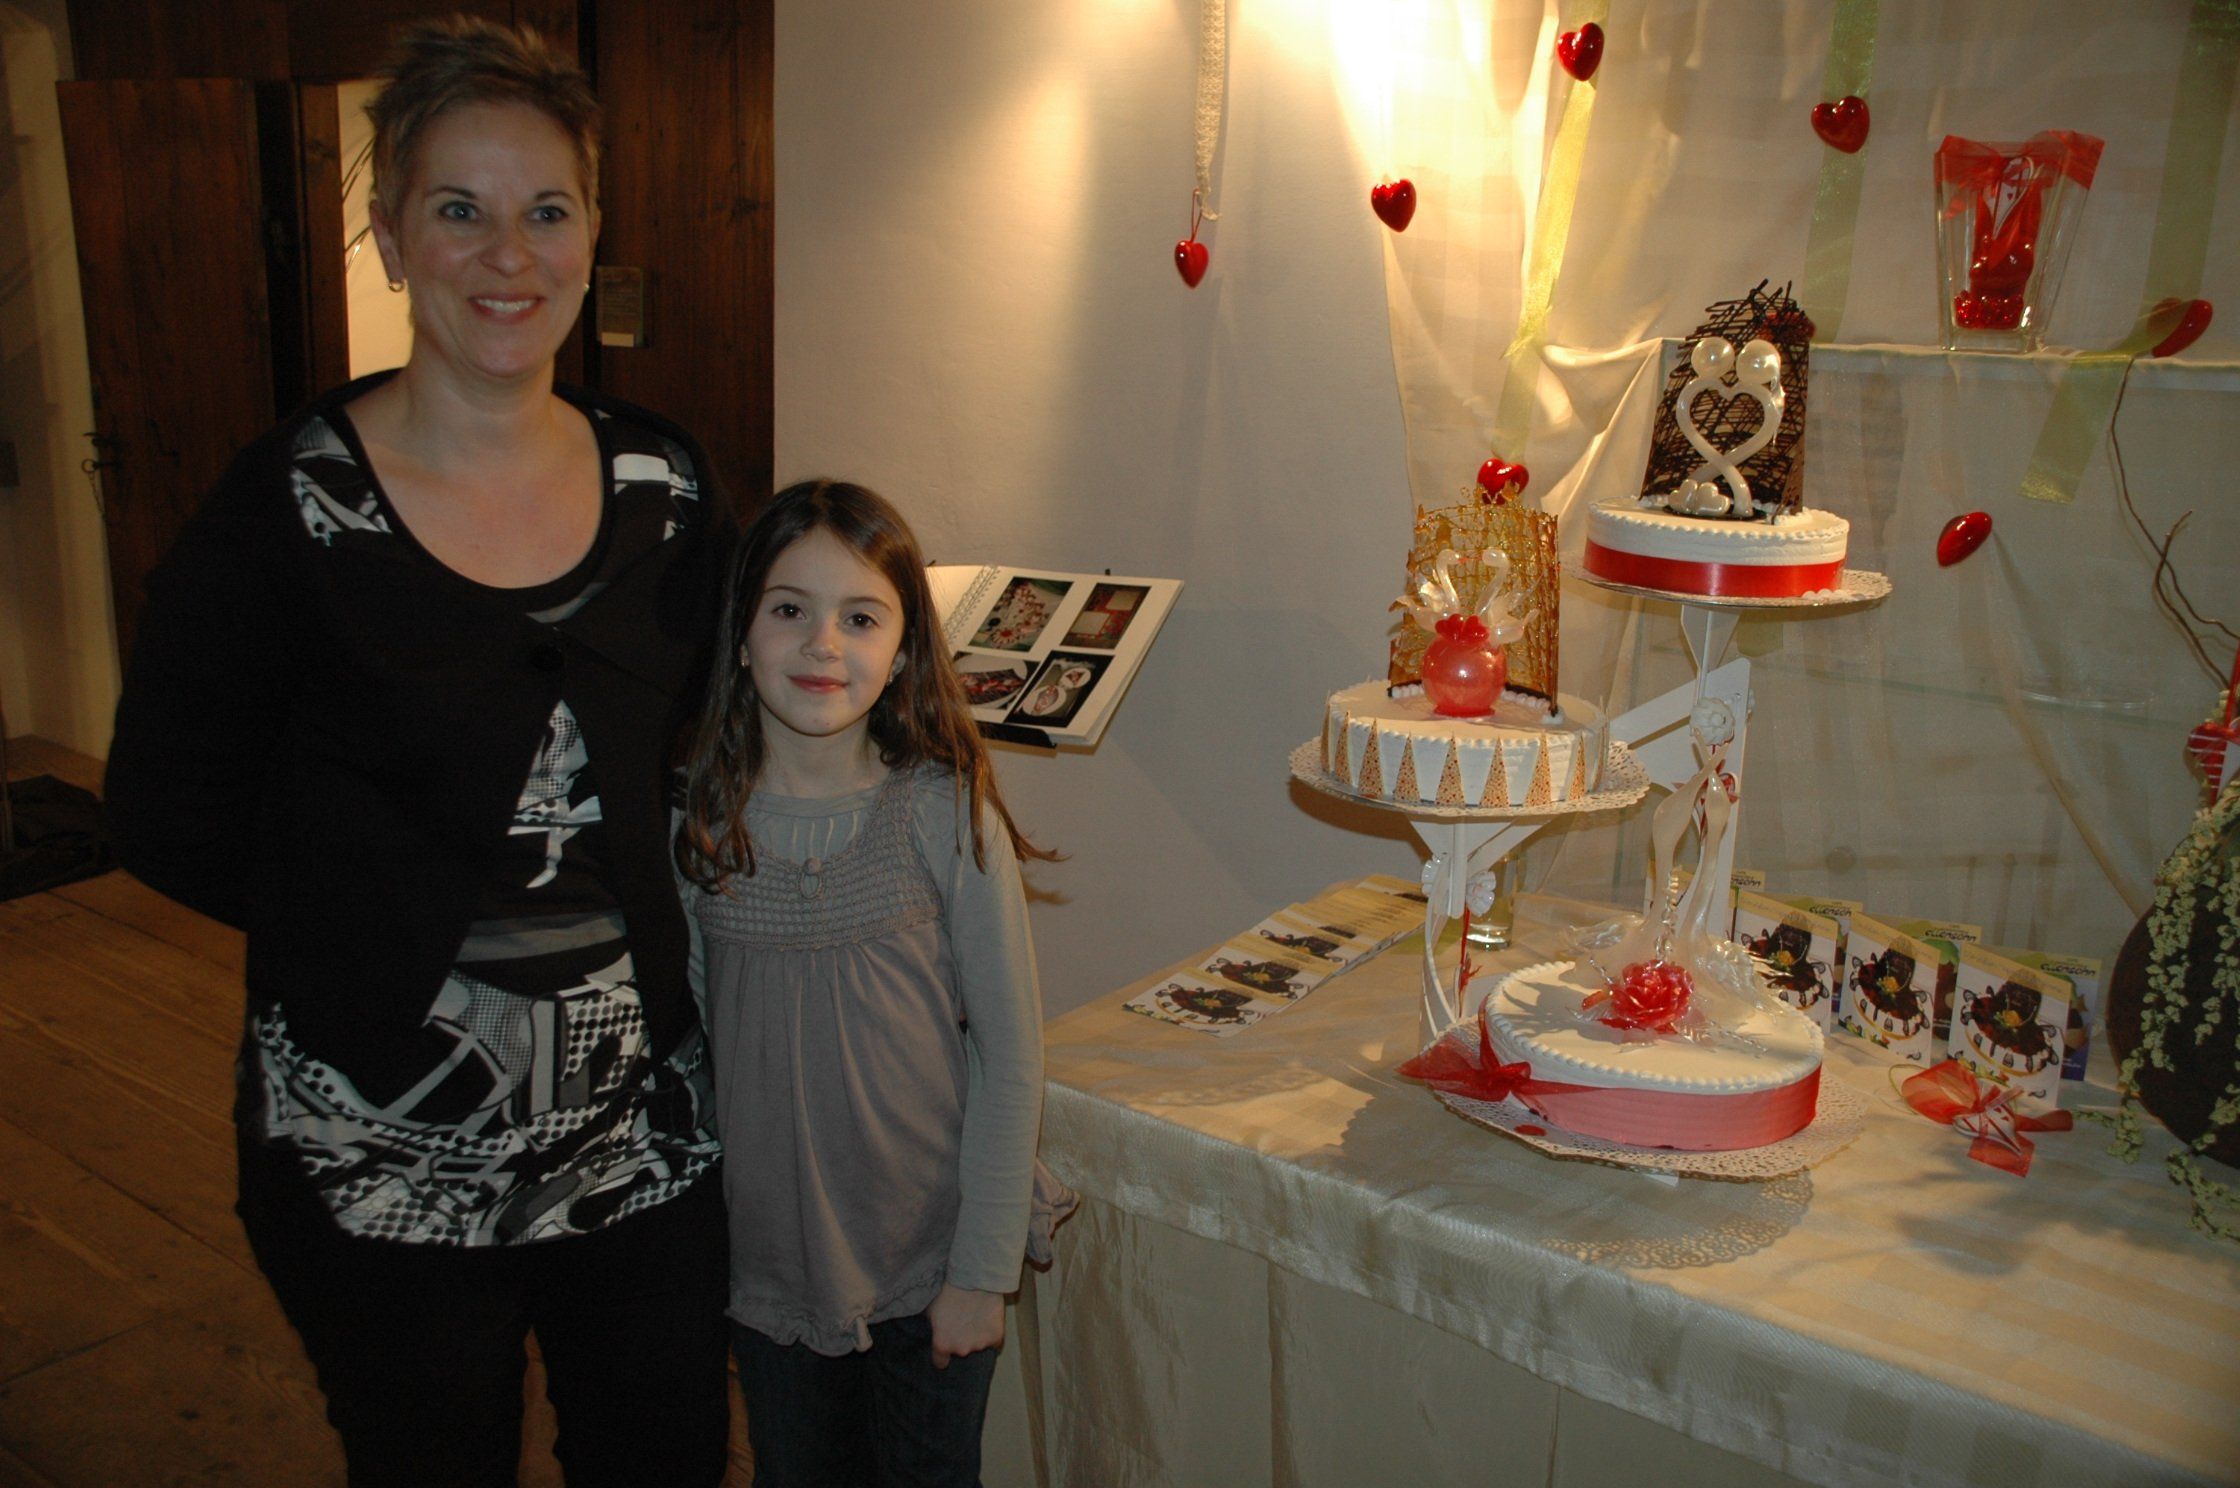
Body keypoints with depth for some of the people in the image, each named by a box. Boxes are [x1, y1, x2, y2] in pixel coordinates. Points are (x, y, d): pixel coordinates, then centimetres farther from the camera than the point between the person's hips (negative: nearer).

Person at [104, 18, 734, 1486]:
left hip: (647, 1122, 3)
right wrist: (395, 923, -9)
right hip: (385, 1145, -3)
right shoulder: (288, 508, -11)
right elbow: (172, 814, -5)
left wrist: (638, 900, 0)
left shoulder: (663, 483, -1)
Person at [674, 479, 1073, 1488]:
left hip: (931, 1261, -2)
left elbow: (1010, 1053, -10)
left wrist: (984, 1268, -9)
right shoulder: (696, 822, -9)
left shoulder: (948, 817, -15)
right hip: (766, 1263, 2)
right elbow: (682, 1037, 1)